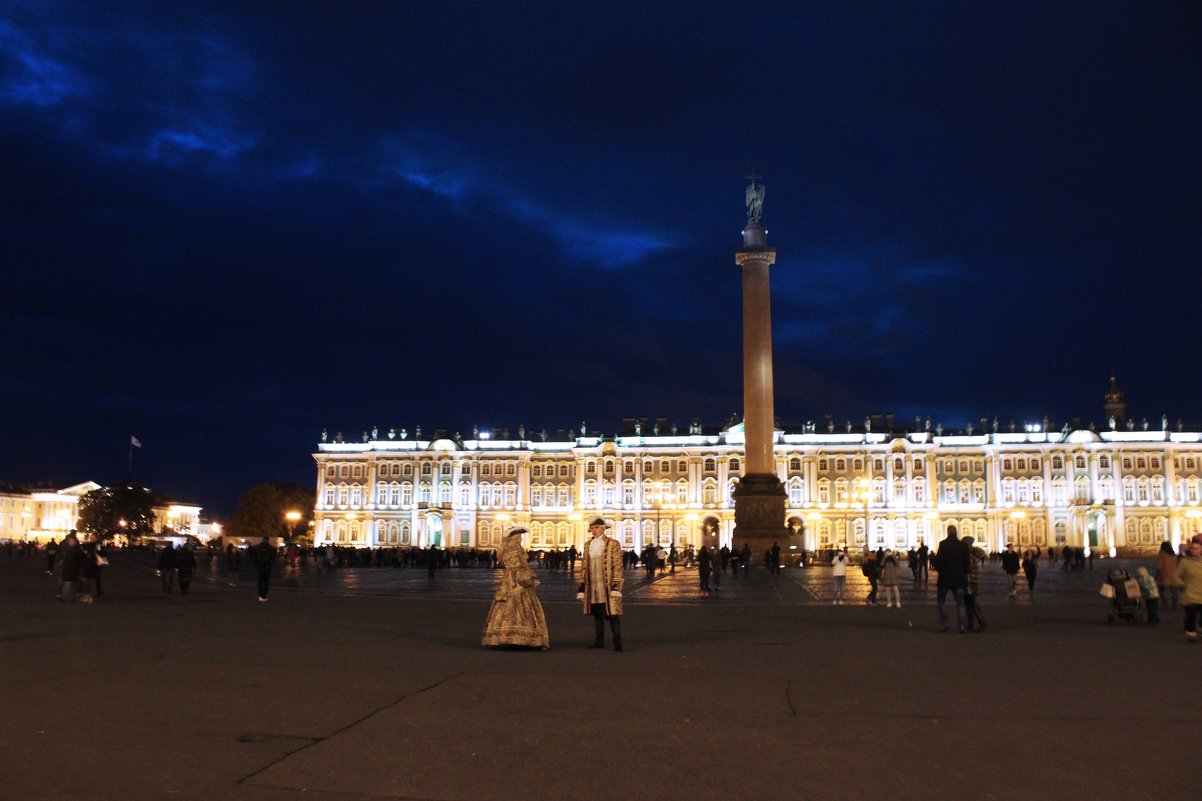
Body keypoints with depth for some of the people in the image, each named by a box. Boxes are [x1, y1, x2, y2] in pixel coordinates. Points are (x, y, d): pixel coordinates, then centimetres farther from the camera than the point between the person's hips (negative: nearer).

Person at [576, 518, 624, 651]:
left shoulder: (613, 544, -2)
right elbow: (584, 567, 13)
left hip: (608, 586, -5)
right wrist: (581, 588, 9)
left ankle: (617, 642, -1)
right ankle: (599, 640, 19)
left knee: (612, 613, -5)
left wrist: (616, 587, -15)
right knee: (597, 614, 10)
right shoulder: (588, 545, 13)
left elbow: (617, 566, -7)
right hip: (593, 586, 5)